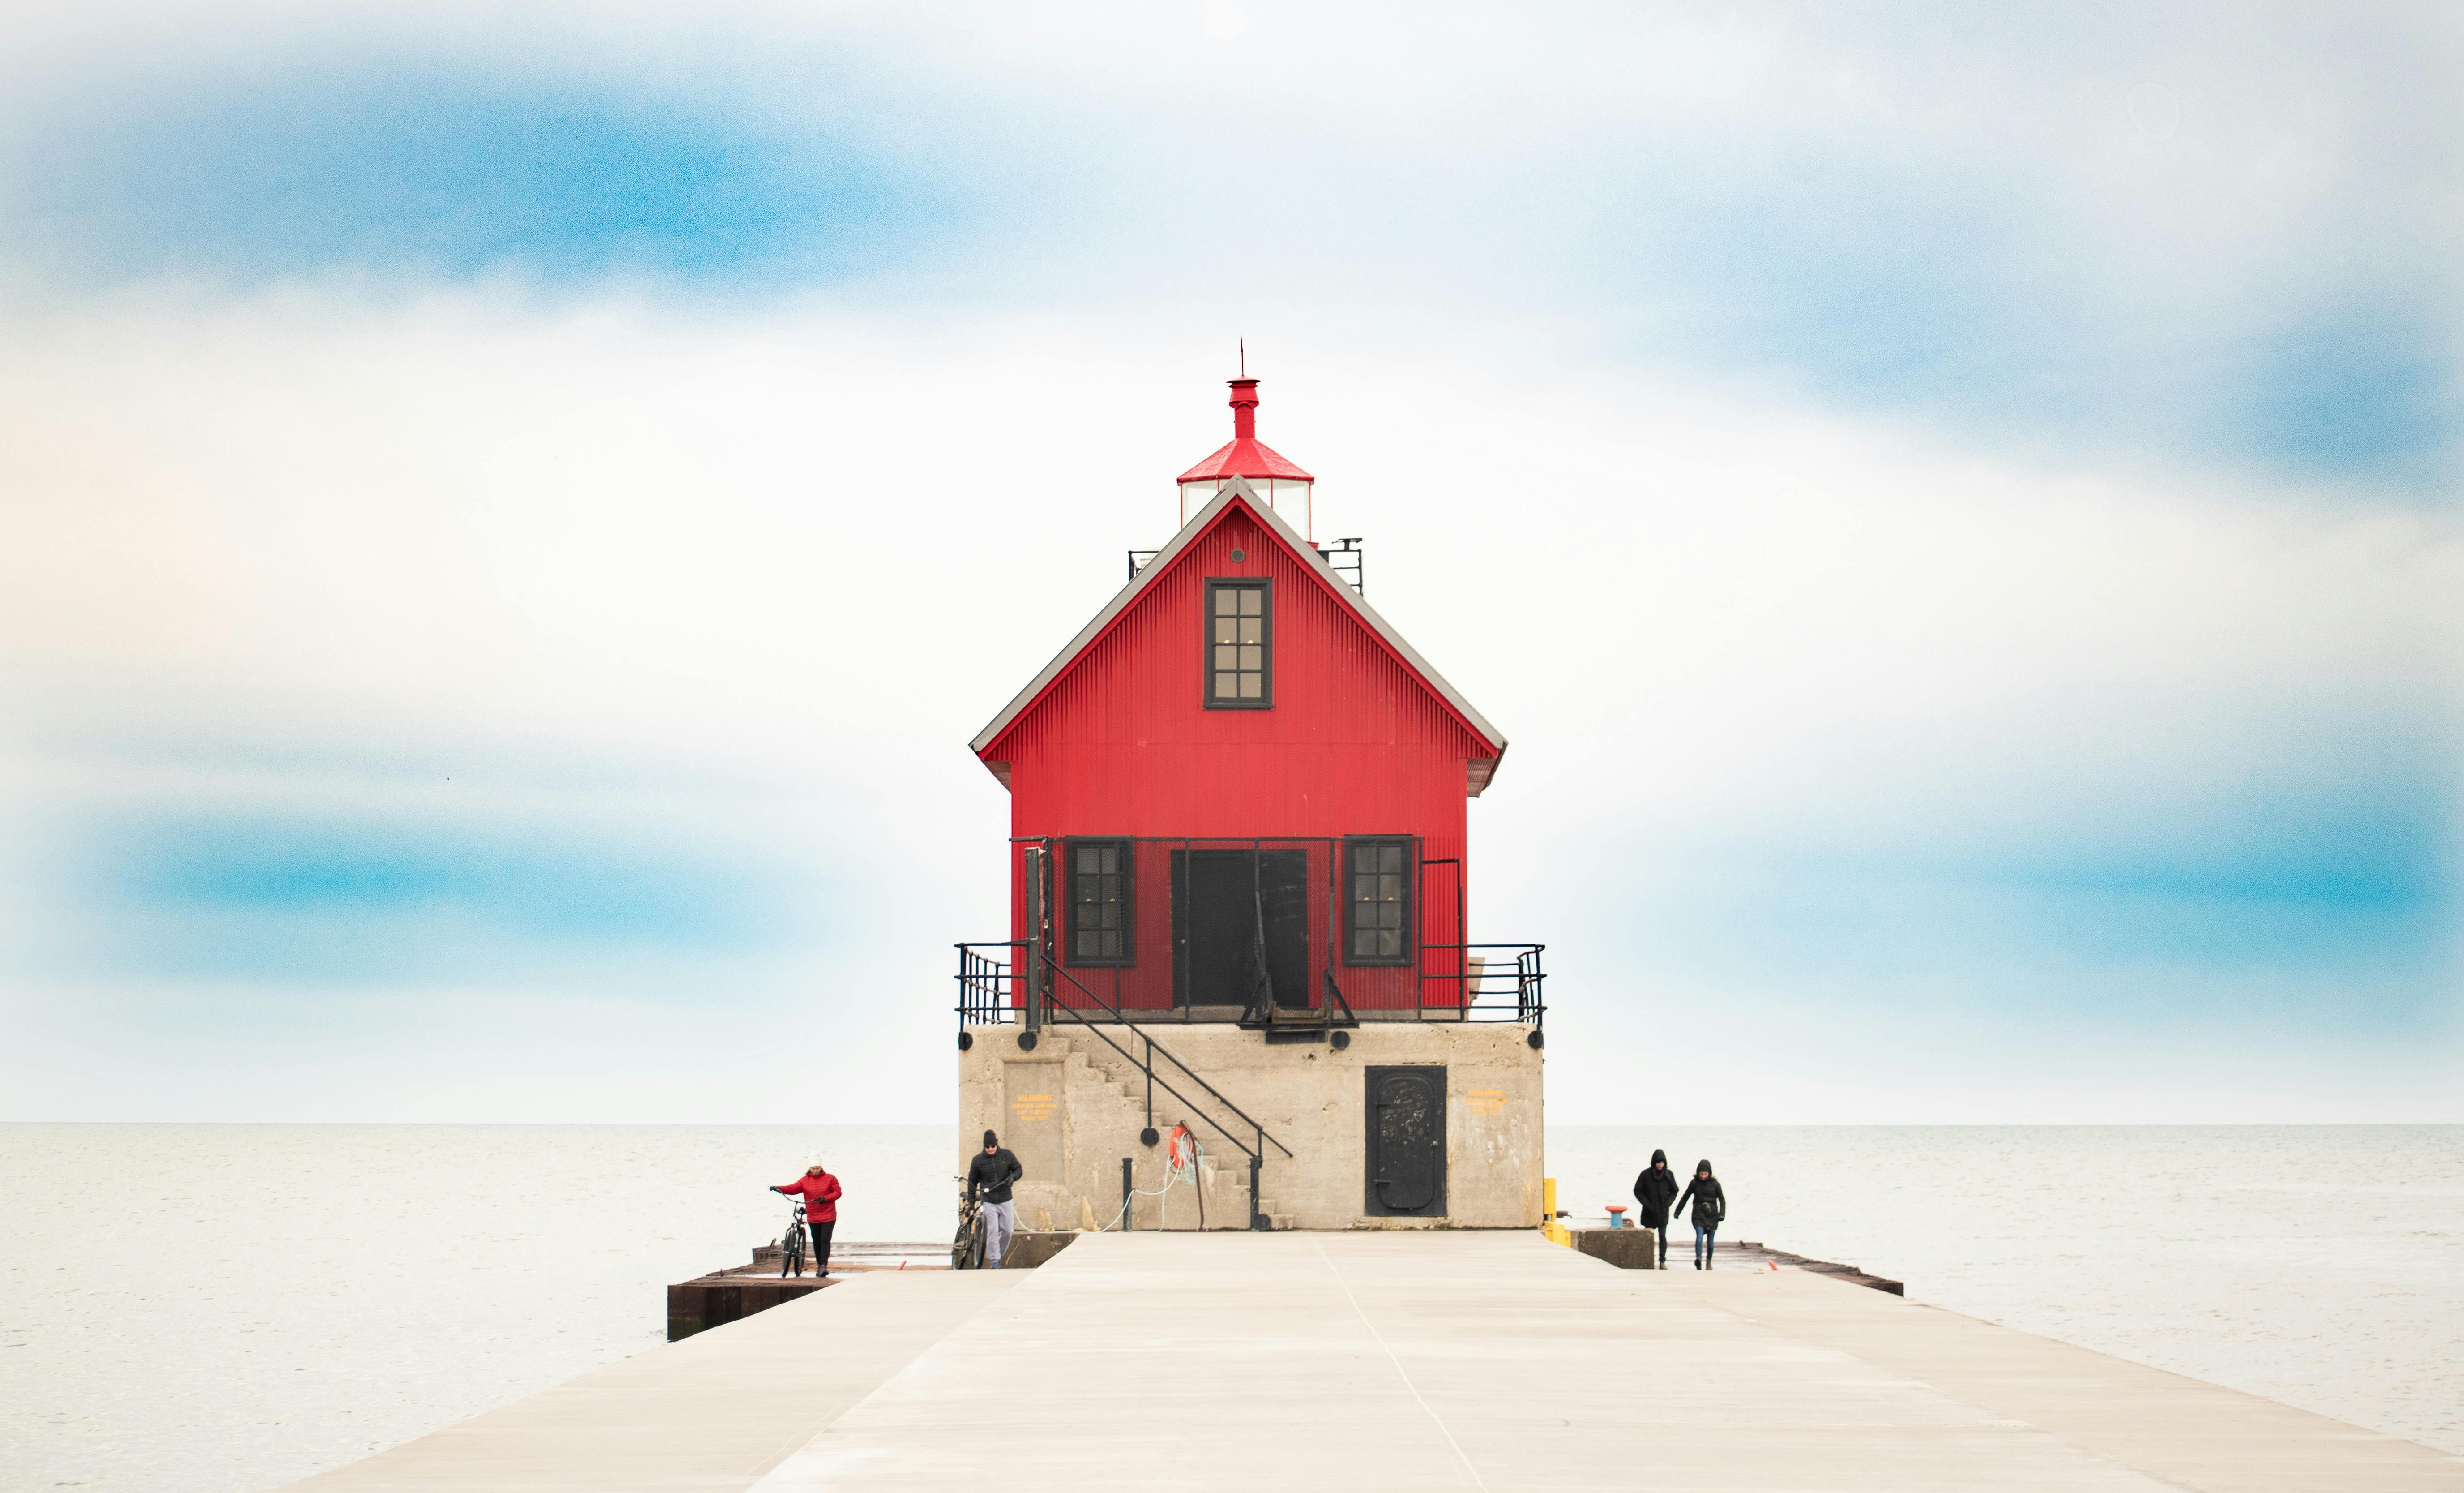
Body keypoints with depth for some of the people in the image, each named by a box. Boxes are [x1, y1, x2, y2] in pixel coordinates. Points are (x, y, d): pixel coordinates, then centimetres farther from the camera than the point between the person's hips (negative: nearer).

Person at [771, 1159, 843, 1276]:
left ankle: (824, 1265, -14)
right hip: (813, 1218, 3)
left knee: (825, 1240, -12)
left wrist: (825, 1198, -17)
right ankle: (819, 1265, 21)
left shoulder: (830, 1179, -1)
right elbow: (794, 1188, -7)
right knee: (817, 1242, 10)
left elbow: (837, 1192, -1)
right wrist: (780, 1189, -25)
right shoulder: (805, 1181, 4)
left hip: (828, 1217, -3)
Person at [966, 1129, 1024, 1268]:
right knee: (993, 1231, -12)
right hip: (989, 1202, -2)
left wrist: (1012, 1177, -14)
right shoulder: (978, 1161, -3)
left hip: (1005, 1200, 2)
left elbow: (1019, 1170, 9)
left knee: (1008, 1230, 2)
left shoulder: (1007, 1155, -1)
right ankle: (994, 1261, -9)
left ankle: (999, 1255, 25)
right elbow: (972, 1182, 6)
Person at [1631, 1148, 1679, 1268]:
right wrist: (1647, 1204, -10)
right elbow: (1638, 1191, -2)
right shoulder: (1646, 1174, -7)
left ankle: (1663, 1261, 0)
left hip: (1663, 1212, 0)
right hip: (1649, 1212, 0)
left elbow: (1674, 1191, 8)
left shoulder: (1669, 1175, -2)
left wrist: (1667, 1204, -6)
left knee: (1663, 1236, -4)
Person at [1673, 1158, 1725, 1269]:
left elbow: (1722, 1200, 5)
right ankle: (1698, 1259, -35)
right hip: (1699, 1215, 0)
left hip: (1712, 1216, 0)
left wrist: (1722, 1214, -8)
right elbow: (1685, 1198, 13)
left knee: (1710, 1242, 4)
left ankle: (1708, 1262, 22)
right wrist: (1678, 1212, 18)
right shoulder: (1694, 1183, 2)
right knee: (1700, 1236, -22)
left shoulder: (1715, 1184, 0)